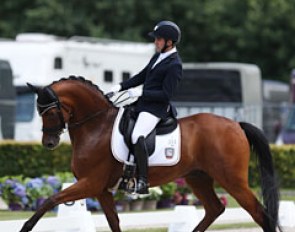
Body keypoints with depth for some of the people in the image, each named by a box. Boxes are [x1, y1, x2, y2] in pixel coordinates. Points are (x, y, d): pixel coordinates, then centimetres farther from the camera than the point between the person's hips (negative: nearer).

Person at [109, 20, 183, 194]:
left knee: (137, 137, -31)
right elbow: (142, 77, 21)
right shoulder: (158, 56, 13)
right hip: (143, 103, 11)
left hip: (156, 108, -11)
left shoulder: (174, 65, -16)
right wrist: (121, 87, 10)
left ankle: (143, 181, -29)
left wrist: (141, 92, -20)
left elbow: (166, 95, -19)